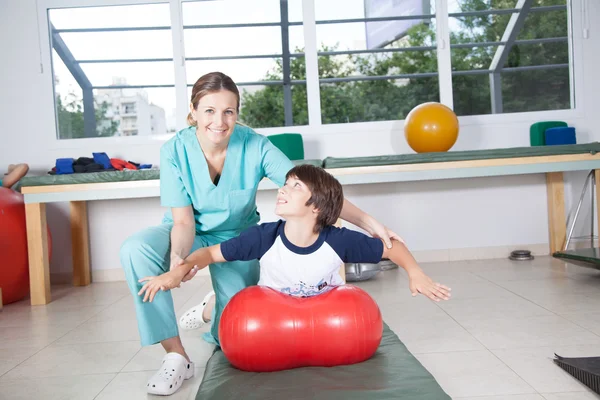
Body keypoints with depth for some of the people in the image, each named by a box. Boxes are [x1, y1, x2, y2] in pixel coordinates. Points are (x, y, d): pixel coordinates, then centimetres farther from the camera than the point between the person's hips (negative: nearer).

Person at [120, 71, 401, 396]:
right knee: (135, 249, -32)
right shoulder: (175, 151, -20)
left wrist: (369, 223, -36)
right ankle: (176, 356, -20)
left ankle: (216, 310, 31)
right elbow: (183, 220, -19)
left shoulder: (254, 146, -22)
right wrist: (178, 258, -42)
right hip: (191, 233, 0)